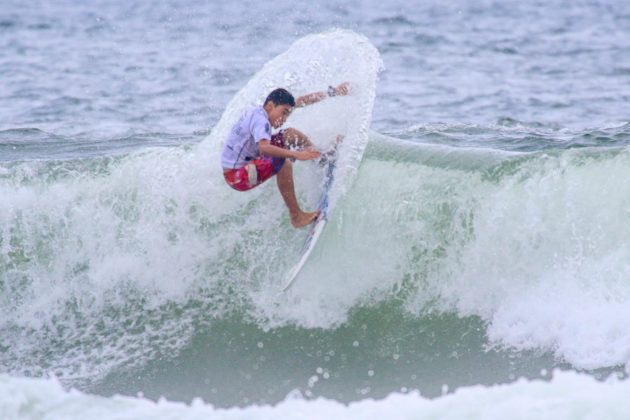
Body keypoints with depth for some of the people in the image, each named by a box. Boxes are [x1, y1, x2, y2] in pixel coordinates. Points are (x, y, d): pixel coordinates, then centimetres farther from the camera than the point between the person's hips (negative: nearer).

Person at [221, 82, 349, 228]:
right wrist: (296, 154, -52)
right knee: (283, 163, -33)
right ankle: (297, 216, -29)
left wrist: (332, 92, 15)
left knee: (290, 134, 8)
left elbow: (301, 101, 12)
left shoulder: (261, 111, 2)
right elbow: (264, 148, -46)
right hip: (237, 176, -10)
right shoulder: (259, 120, -26)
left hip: (247, 162, 10)